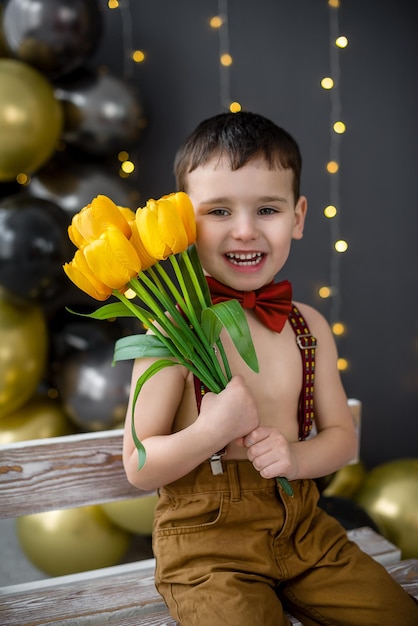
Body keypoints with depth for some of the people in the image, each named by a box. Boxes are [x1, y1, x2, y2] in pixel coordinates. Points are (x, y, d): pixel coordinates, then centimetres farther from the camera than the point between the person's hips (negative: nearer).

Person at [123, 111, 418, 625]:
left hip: (300, 522, 5)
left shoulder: (308, 327, 1)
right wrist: (213, 431, -27)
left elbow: (342, 435, 8)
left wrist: (296, 456, -13)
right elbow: (138, 469, -11)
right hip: (205, 531, -4)